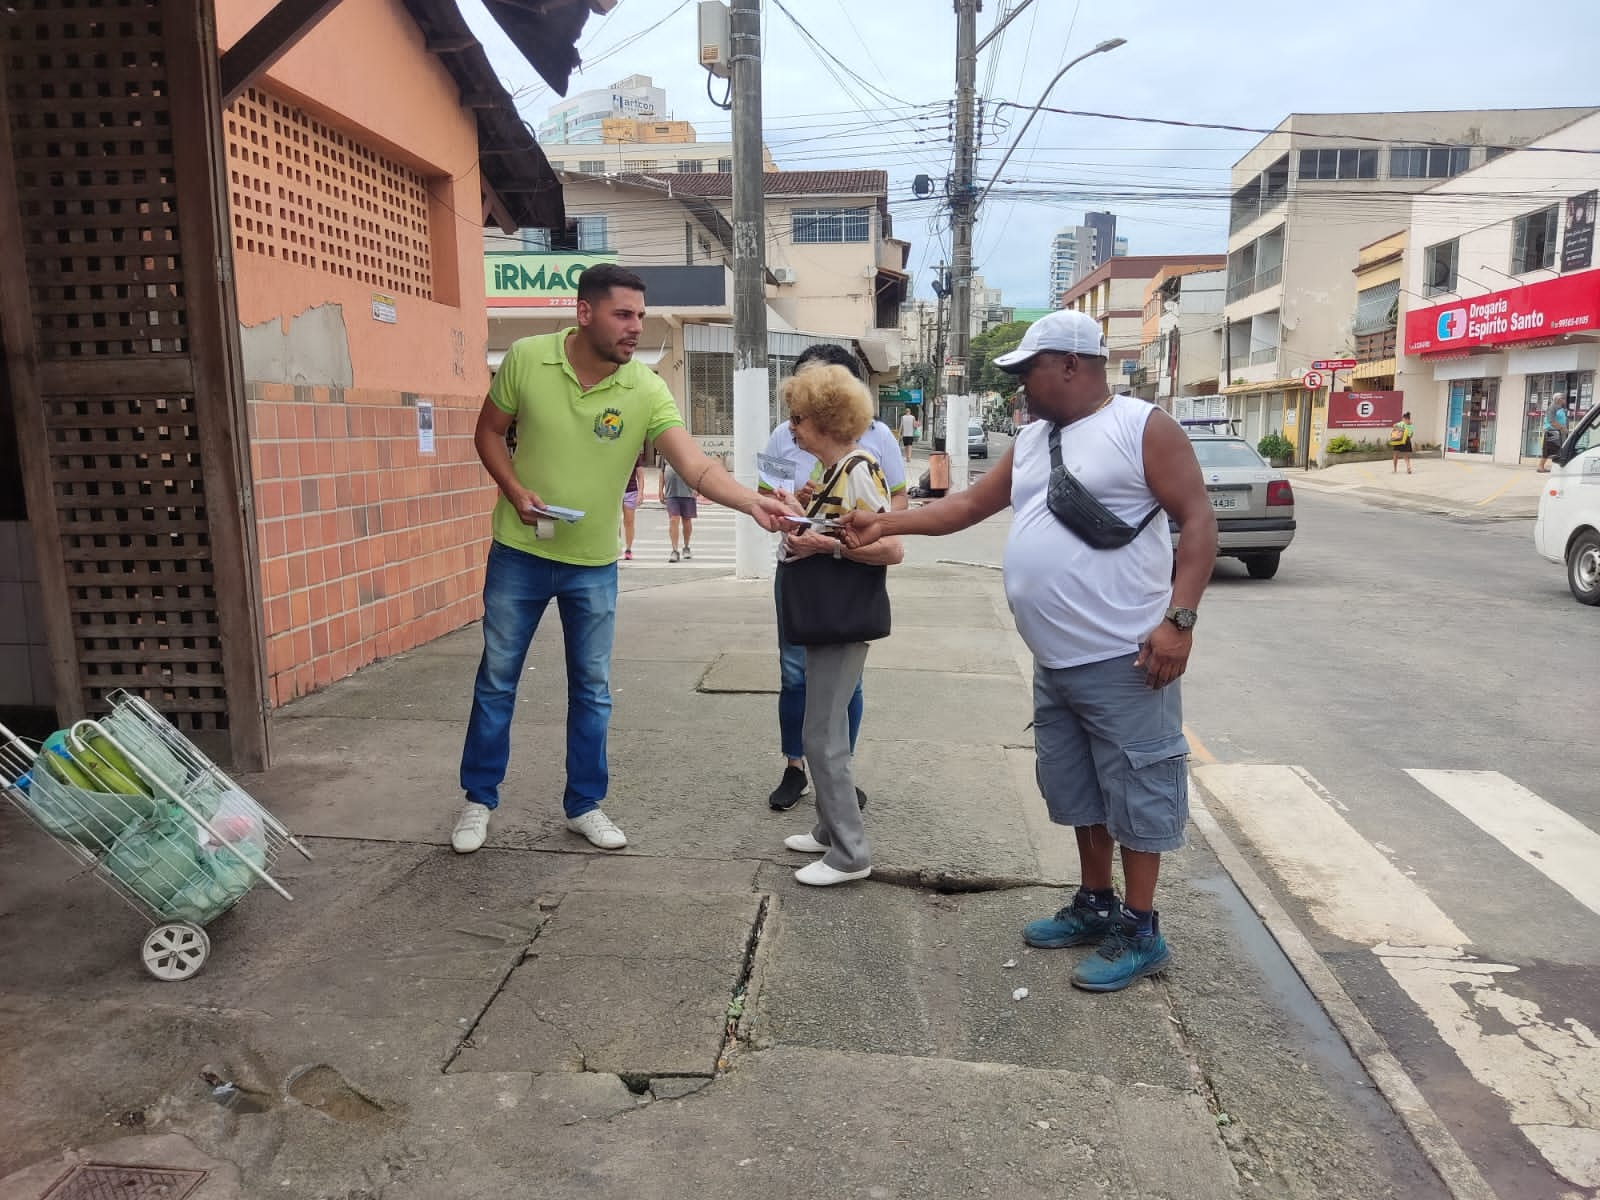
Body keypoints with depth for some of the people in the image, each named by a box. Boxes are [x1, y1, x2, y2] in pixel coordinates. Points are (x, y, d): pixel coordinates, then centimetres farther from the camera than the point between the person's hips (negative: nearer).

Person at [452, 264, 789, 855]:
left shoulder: (646, 391, -14)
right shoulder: (526, 359, -11)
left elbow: (696, 465, -24)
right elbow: (489, 432, 2)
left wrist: (752, 501, -41)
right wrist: (515, 491, -14)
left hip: (594, 564, 1)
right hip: (519, 554, 0)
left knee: (592, 690, 10)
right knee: (497, 679, 11)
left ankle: (584, 805, 28)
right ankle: (478, 800, 29)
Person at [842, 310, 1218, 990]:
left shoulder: (1143, 428, -8)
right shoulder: (1031, 441, 15)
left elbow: (1198, 521, -12)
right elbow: (967, 507, 18)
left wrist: (1179, 617, -20)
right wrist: (884, 524, 11)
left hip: (1123, 660, -8)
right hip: (1054, 664, 8)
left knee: (1134, 789, 3)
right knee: (1079, 790, 18)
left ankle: (1140, 931, 17)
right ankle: (1095, 905, 35)